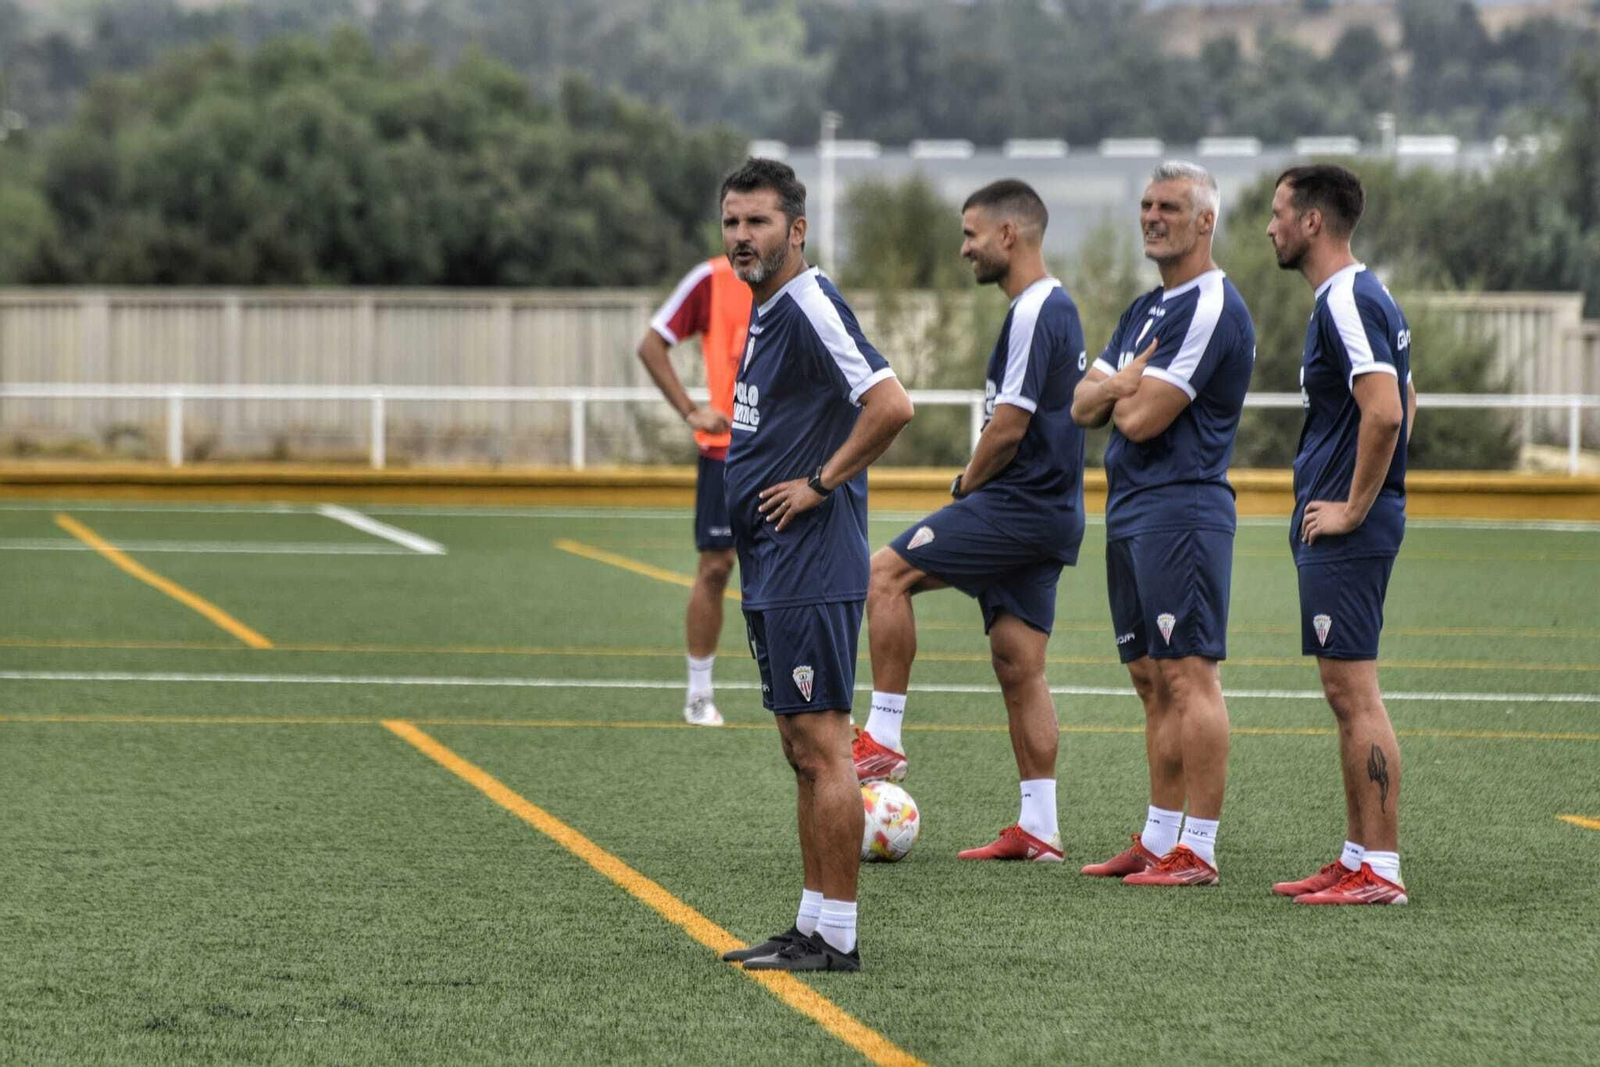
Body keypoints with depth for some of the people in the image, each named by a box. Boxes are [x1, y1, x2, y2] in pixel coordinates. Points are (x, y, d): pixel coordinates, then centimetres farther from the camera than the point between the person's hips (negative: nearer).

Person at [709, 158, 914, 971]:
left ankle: (836, 937, -5)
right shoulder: (762, 312, 16)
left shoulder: (810, 307, -15)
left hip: (810, 567, -10)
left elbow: (890, 406, -25)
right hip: (770, 569, 10)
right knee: (802, 752, 13)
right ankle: (813, 925, 18)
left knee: (821, 746, -8)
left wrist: (822, 484, -17)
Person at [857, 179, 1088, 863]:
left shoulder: (1034, 313, -14)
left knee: (886, 574, -8)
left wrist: (967, 484, -2)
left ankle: (884, 737, -8)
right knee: (1018, 664, 7)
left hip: (1019, 503, -10)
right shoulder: (1057, 306, 18)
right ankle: (1038, 828, 6)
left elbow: (1009, 426, -19)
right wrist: (977, 485, 16)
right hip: (1046, 511, 10)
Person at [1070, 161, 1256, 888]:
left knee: (1189, 676, -10)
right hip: (1131, 509, 10)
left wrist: (1116, 387, 4)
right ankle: (1159, 839, 17)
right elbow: (1085, 406, 16)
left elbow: (1143, 418, -17)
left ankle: (1196, 851, -11)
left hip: (1180, 509, -10)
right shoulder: (1146, 310, 19)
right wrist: (1122, 384, -6)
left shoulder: (1211, 309, -12)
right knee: (1152, 680, 12)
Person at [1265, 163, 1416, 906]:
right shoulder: (1357, 296, 16)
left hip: (1345, 534, -11)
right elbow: (1403, 404, 27)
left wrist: (1353, 508, -19)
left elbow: (1385, 410, -28)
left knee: (1355, 694, -9)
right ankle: (1358, 857, 18)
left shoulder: (1346, 302, -16)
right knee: (1347, 696, 13)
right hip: (1341, 525, 11)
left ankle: (1379, 870, -8)